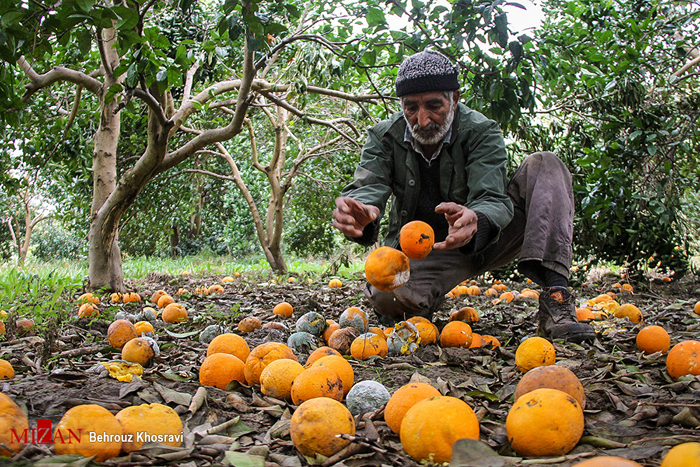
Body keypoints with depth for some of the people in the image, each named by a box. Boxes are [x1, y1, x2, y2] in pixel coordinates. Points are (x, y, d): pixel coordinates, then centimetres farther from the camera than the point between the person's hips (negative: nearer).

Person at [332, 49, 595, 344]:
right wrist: (361, 213, -51)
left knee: (544, 166, -21)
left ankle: (555, 298, -32)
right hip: (420, 252, 0)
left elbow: (492, 199, -28)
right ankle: (419, 309, 4)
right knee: (386, 297, -36)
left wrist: (475, 221, -54)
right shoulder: (384, 137, -8)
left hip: (484, 239, 1)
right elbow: (368, 186, -24)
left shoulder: (481, 131, -14)